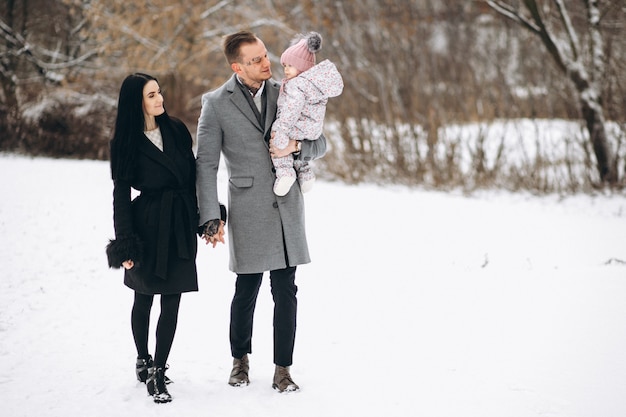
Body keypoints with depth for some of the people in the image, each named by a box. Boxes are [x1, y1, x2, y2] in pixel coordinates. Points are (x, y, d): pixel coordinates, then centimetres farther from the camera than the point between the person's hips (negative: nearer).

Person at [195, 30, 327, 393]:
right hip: (248, 211, -3)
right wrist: (211, 217, -11)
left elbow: (321, 144, 9)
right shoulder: (216, 104, -4)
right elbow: (206, 165, -4)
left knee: (286, 292, 3)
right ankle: (240, 359, 28)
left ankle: (283, 369, 13)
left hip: (287, 208, 3)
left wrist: (296, 146, -14)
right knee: (246, 292, 5)